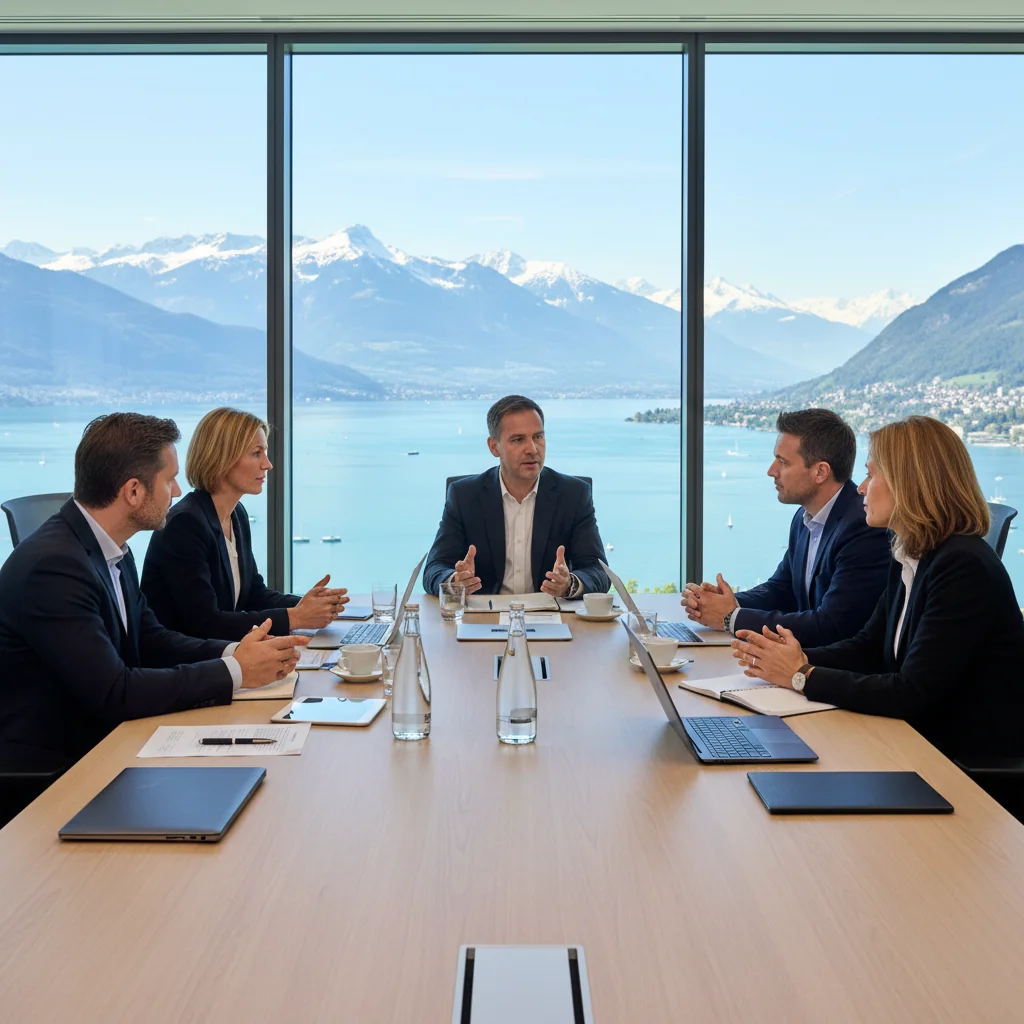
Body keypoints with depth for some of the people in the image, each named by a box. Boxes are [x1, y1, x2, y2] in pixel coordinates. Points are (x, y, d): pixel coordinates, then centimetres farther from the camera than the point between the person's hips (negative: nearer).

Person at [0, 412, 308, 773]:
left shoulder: (112, 549, 3)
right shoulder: (54, 564, -23)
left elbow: (150, 639, 10)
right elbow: (114, 693, -25)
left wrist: (235, 652, -6)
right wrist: (234, 672, -18)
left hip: (97, 742, 8)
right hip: (47, 766, -8)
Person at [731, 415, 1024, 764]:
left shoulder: (963, 568, -22)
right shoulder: (909, 558, 7)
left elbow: (910, 695, -25)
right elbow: (867, 647, 12)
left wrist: (802, 676, -18)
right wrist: (800, 659, -7)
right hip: (924, 742, 8)